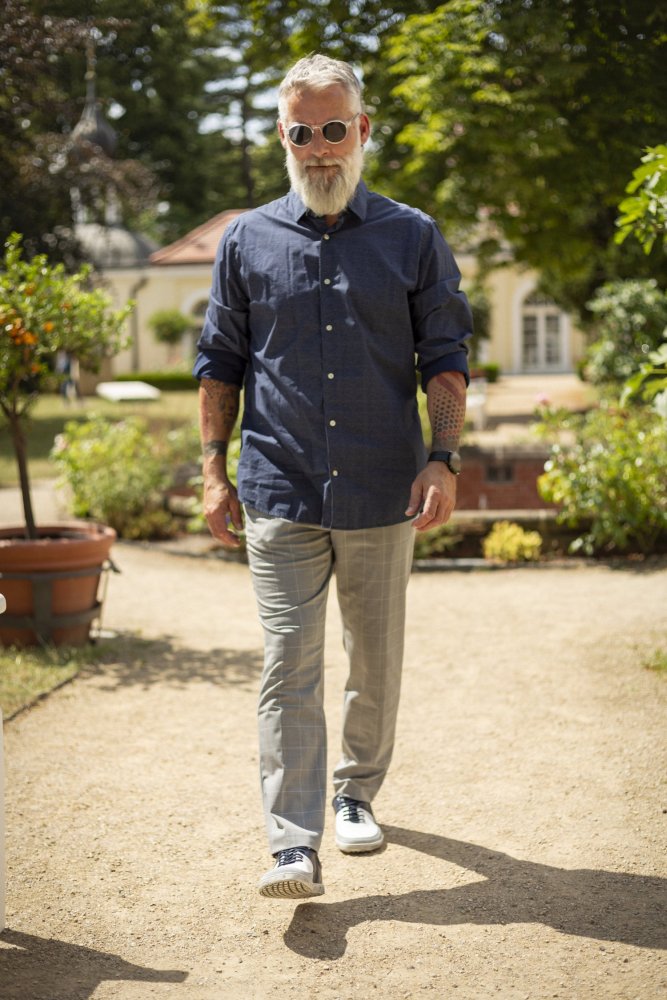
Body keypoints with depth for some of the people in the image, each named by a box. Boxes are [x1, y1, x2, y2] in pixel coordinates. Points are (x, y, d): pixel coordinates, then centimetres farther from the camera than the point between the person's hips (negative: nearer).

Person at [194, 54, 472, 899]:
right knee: (289, 667, -6)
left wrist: (443, 459, -8)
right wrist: (214, 471, 4)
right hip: (280, 494, 0)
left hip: (383, 494, 1)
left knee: (375, 663, 12)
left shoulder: (413, 237, 6)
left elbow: (445, 357, 5)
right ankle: (294, 846, -5)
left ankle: (356, 794, 34)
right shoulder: (247, 241, 7)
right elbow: (220, 362, 11)